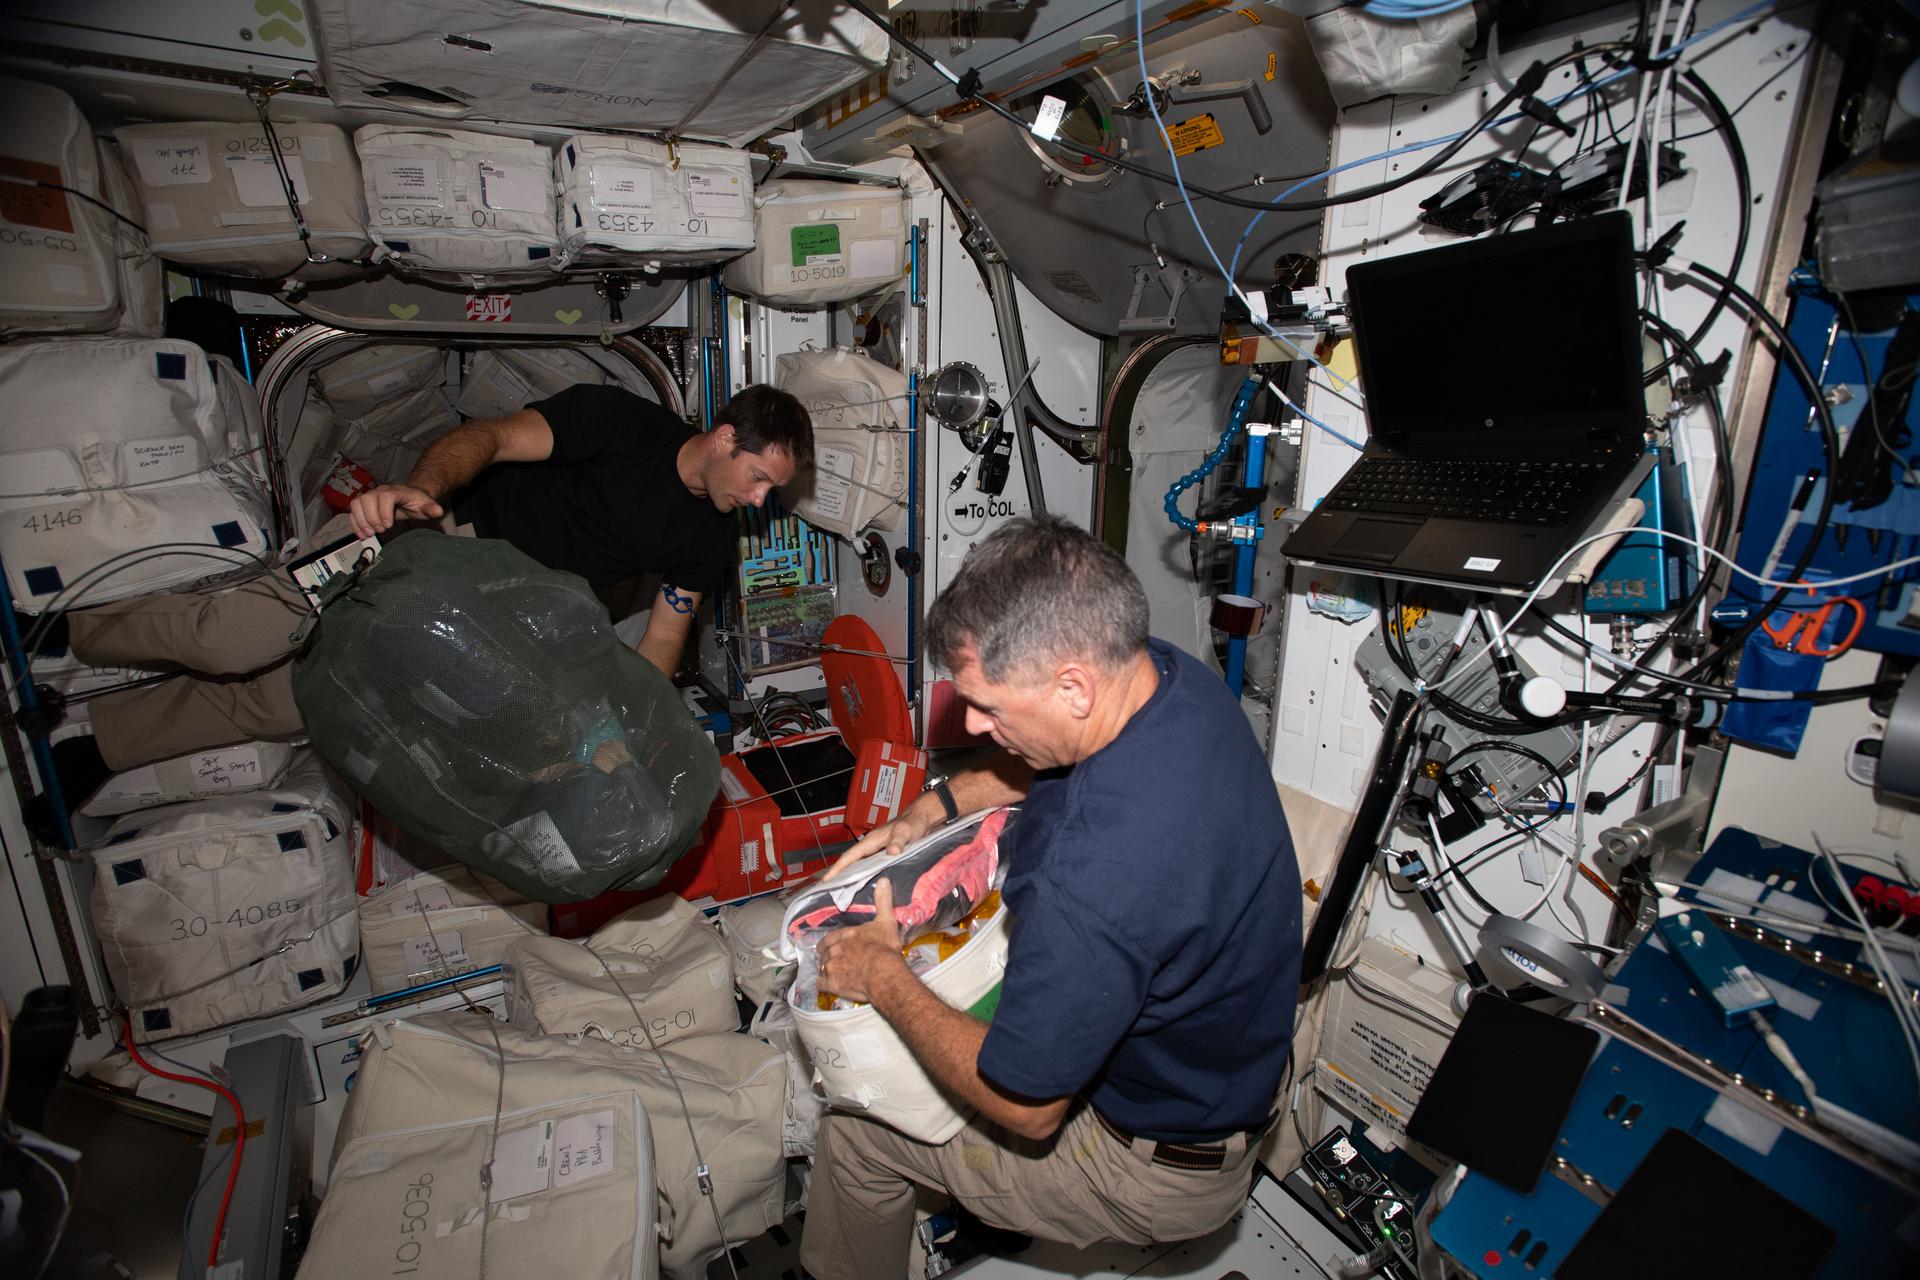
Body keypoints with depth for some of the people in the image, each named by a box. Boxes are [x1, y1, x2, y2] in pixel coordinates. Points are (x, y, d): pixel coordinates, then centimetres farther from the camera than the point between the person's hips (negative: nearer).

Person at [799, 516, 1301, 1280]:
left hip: (1163, 1167, -7)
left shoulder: (1089, 883, -43)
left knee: (854, 1119, 5)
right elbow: (1049, 763, 7)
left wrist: (882, 979, -16)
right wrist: (938, 803, -3)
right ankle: (978, 1199, 42)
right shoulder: (1175, 678, -16)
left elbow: (1023, 1109, -27)